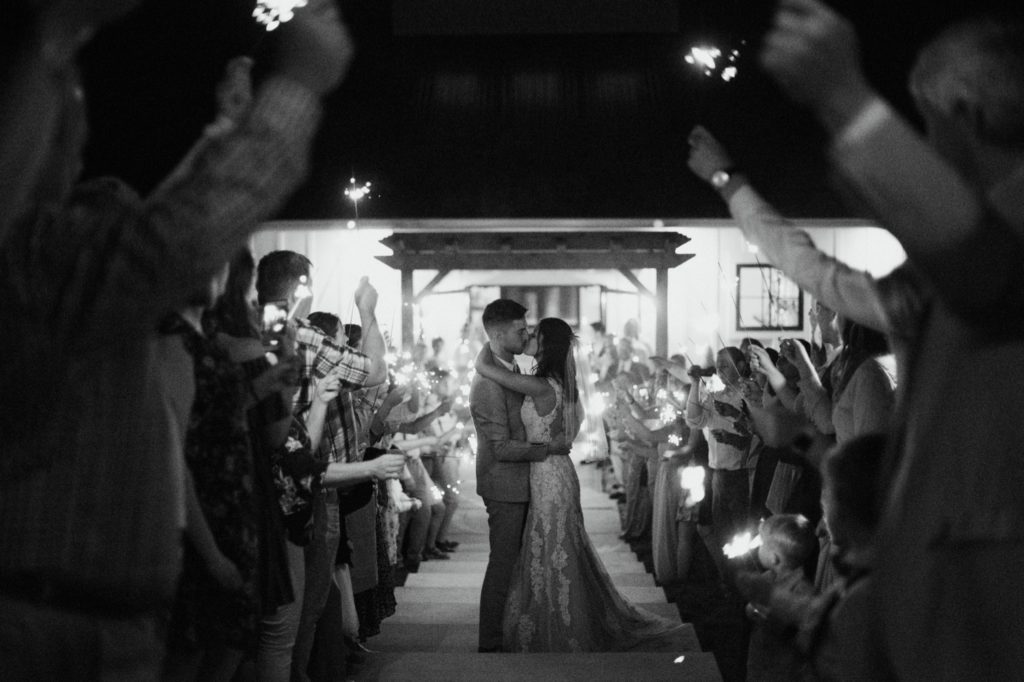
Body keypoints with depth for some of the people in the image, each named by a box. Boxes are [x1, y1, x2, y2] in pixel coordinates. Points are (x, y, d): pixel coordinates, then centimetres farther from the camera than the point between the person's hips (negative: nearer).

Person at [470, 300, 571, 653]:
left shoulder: (510, 371, 8)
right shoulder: (488, 384, -23)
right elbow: (502, 447, -23)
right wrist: (549, 447, -16)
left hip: (518, 482, 9)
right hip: (505, 486, -9)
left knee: (515, 561, 17)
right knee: (502, 566, -1)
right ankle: (491, 644, 10)